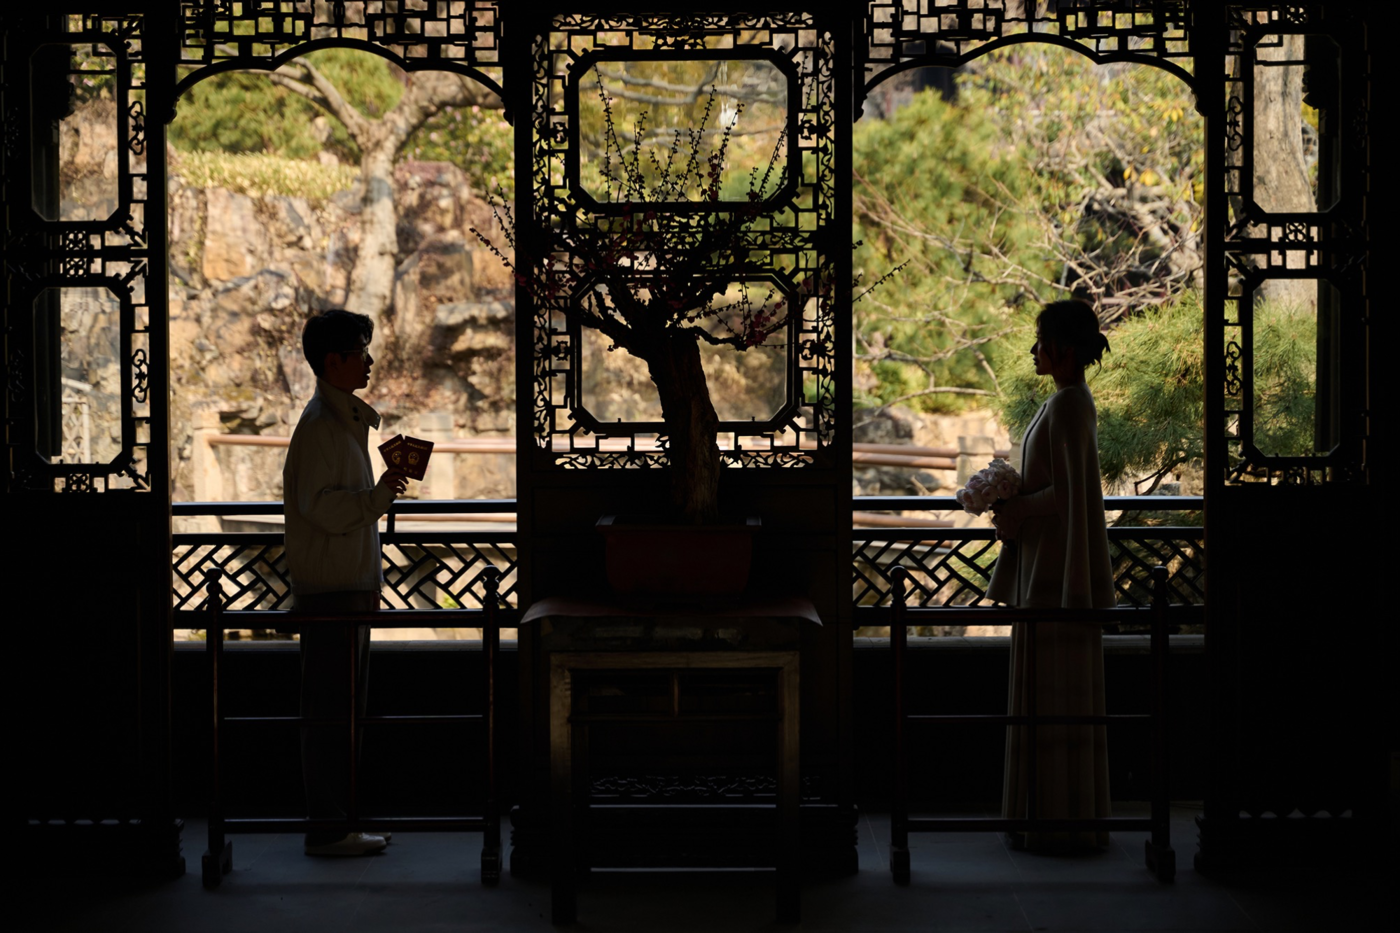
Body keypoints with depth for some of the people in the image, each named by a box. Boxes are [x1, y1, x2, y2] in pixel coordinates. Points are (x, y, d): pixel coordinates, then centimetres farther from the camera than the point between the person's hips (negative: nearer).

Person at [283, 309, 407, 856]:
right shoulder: (321, 424, -14)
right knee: (329, 711, -6)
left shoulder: (346, 420, 17)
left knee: (344, 709, 13)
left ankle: (337, 820, 19)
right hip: (330, 590, -10)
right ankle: (327, 828, -2)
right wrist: (379, 494, -27)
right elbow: (321, 507, -23)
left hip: (350, 587, 10)